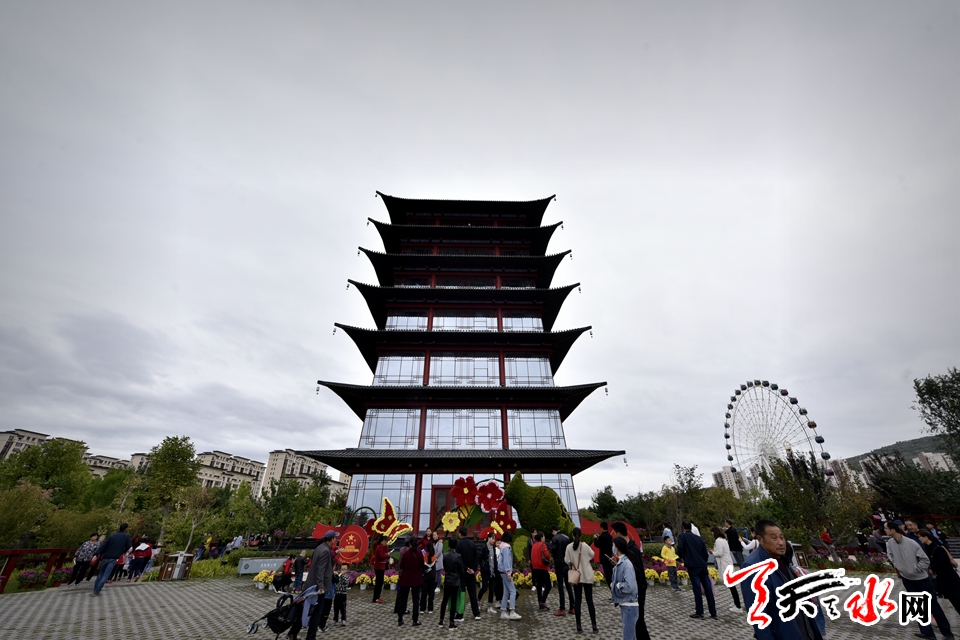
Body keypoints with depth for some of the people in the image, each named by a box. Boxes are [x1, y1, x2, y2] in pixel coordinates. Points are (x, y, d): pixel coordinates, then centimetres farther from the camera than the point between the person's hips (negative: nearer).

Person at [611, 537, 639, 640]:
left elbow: (630, 586, -28)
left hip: (629, 605, -9)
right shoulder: (619, 563, 6)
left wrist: (615, 585, -15)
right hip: (624, 604, 9)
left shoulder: (626, 564, -22)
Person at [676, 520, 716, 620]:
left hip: (692, 566, -5)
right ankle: (713, 612, 16)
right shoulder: (699, 538, 12)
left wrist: (681, 557, 5)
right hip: (703, 566, 5)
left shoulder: (683, 536, -3)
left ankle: (699, 612, 6)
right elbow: (706, 554, 12)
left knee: (697, 589, 0)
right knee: (708, 589, 10)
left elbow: (680, 549, -16)